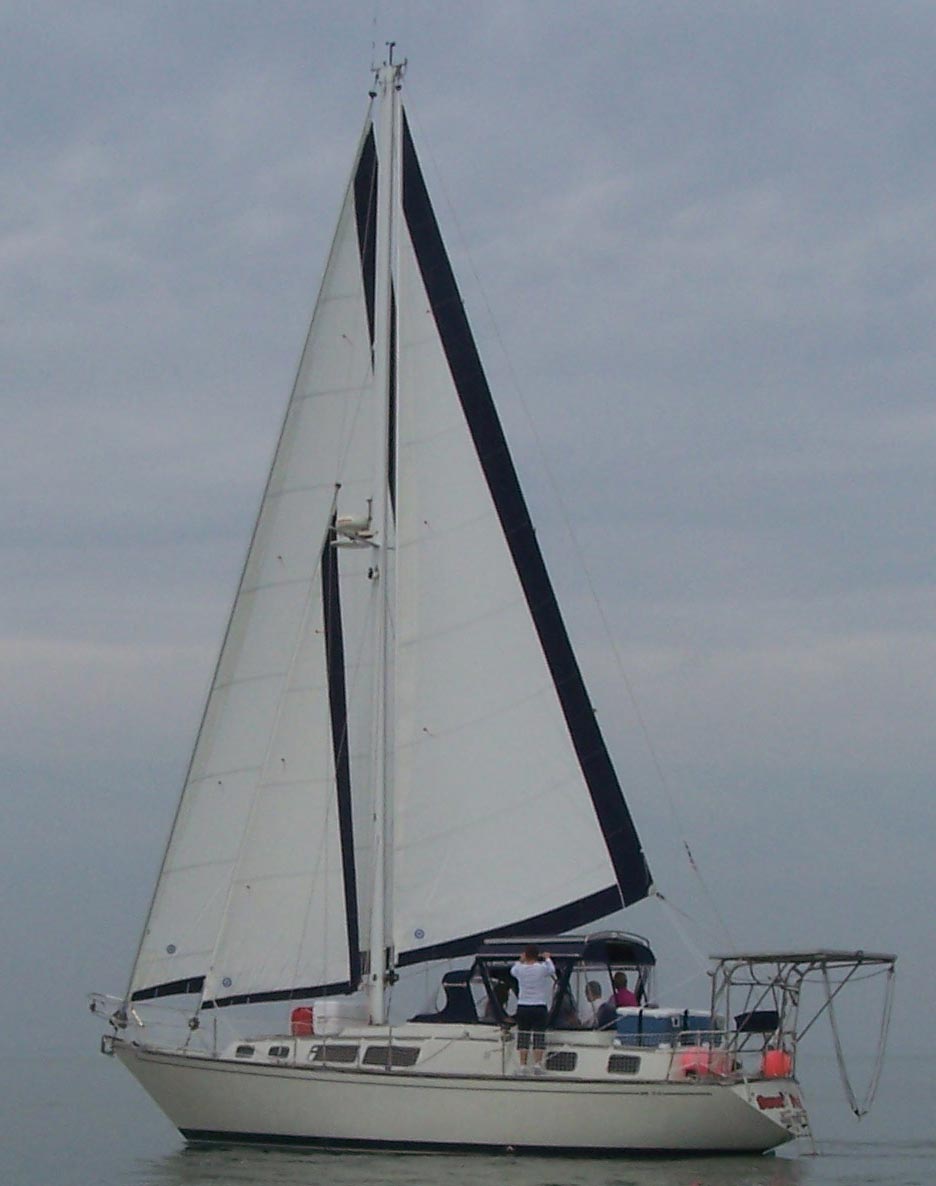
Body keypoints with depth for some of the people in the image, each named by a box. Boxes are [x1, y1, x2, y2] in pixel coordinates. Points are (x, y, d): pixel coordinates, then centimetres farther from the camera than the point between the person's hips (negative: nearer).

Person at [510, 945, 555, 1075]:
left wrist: (520, 961, 32)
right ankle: (537, 1063, -7)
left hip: (522, 1007, 2)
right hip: (539, 1007, -2)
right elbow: (552, 970, 14)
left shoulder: (520, 969, -3)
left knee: (523, 1036, 5)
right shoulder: (542, 968, -8)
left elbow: (512, 971, 21)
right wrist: (547, 959, 29)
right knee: (539, 1036, 2)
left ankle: (523, 1065, 1)